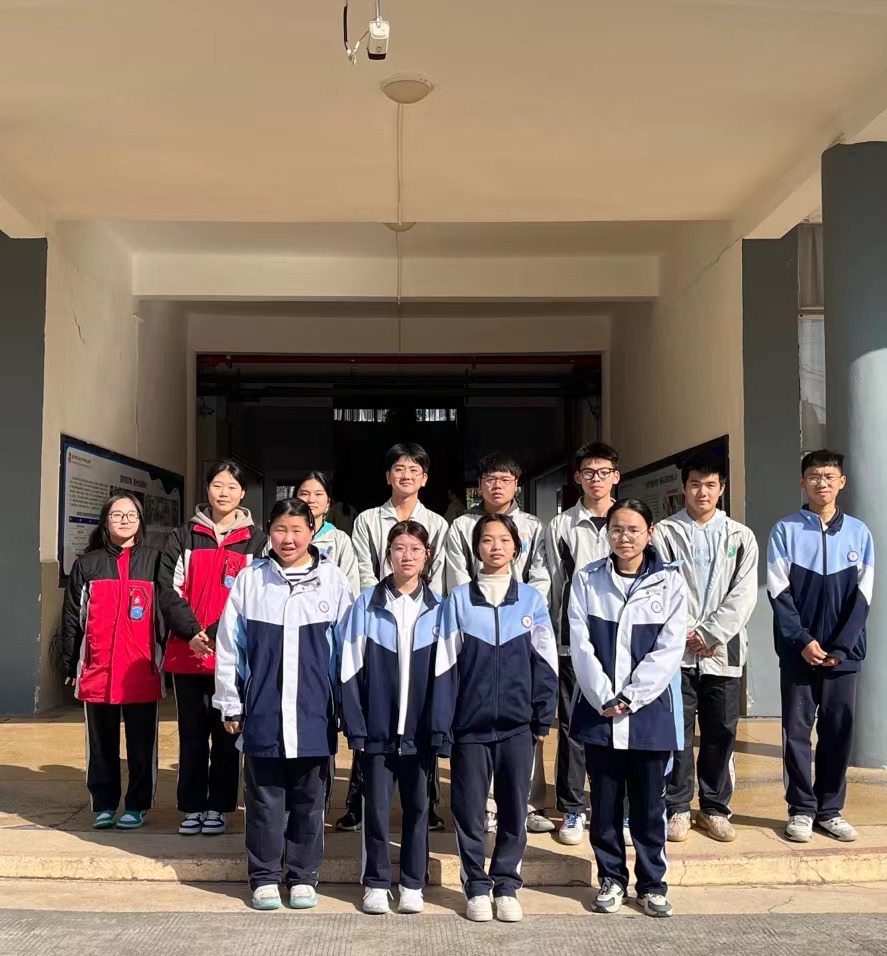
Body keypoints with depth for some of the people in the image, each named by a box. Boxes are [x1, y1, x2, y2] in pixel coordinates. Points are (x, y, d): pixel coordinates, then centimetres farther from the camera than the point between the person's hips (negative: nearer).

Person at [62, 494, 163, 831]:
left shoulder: (154, 561, 6)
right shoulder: (87, 564, 9)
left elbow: (167, 612, 4)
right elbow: (72, 618, 8)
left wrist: (165, 660, -2)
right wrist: (71, 666, 4)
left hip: (141, 671, -1)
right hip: (97, 671, 1)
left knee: (141, 743, 4)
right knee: (102, 743, 9)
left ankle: (137, 805, 14)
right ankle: (104, 805, 19)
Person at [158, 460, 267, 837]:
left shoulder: (257, 541, 5)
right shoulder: (183, 538, 10)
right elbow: (169, 591, 2)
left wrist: (219, 634, -13)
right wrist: (192, 633, -12)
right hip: (186, 653, 2)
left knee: (226, 735, 4)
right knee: (191, 734, 8)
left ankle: (218, 807, 14)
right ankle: (192, 807, 17)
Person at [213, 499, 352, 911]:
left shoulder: (332, 580, 0)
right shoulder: (250, 579, 1)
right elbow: (229, 646, 4)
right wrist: (230, 704, 4)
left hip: (314, 713, 0)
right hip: (262, 711, 0)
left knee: (309, 799, 11)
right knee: (264, 798, 9)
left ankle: (303, 877, 25)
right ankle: (264, 877, 23)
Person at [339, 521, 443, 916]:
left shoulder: (438, 608, 2)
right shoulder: (366, 604, -2)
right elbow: (350, 669, -3)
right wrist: (355, 727, -7)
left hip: (419, 731, 1)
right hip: (377, 729, -1)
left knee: (417, 806, 10)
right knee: (377, 807, 7)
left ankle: (413, 884, 24)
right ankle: (376, 883, 22)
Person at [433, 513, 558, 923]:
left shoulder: (531, 599, 3)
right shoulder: (459, 599, 0)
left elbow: (545, 663, 5)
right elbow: (445, 665, -1)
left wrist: (543, 719, 0)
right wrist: (440, 727, -5)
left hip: (517, 725, 1)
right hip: (470, 725, -1)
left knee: (514, 810, 8)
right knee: (469, 810, 6)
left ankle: (506, 885, 23)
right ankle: (476, 886, 21)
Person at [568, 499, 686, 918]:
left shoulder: (669, 582, 0)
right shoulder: (587, 580, 3)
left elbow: (669, 649, -6)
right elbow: (580, 644, -3)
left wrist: (629, 698, -12)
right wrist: (605, 699, -11)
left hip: (649, 711, -1)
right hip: (598, 710, 1)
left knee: (649, 803, 7)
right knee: (605, 800, 9)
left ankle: (652, 883, 21)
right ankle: (611, 878, 23)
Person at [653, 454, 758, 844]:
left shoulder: (740, 537, 8)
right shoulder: (665, 533, 4)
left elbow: (743, 594, -1)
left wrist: (709, 634, -10)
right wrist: (687, 633, -12)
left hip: (723, 650, 2)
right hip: (677, 649, -1)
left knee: (721, 732, 7)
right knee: (677, 731, 2)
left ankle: (715, 808, 20)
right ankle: (677, 808, 13)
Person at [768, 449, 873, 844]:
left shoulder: (859, 532, 4)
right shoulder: (785, 531, -1)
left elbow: (862, 597, 1)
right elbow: (779, 593, -4)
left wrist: (839, 647, -8)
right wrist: (803, 641, -13)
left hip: (843, 652, 2)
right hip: (798, 651, -1)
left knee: (838, 731, 6)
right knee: (797, 731, 3)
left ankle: (830, 810, 18)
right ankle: (801, 810, 13)